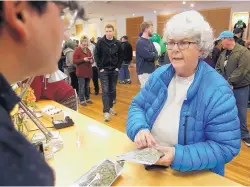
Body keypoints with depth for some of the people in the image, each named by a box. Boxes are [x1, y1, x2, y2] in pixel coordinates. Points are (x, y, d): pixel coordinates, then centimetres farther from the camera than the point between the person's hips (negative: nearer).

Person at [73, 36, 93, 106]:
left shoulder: (88, 50, 12)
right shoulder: (77, 50, -7)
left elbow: (92, 58, 19)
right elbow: (74, 61, -11)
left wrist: (91, 60, -6)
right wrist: (83, 59, -21)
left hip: (88, 71, 6)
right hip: (81, 72, -5)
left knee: (87, 86, 14)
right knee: (82, 86, 0)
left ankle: (87, 98, 26)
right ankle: (82, 100, 10)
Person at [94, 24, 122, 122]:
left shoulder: (117, 43, 2)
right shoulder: (100, 42, -5)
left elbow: (120, 56, 8)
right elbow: (96, 55, -4)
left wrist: (118, 67, 0)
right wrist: (100, 68, -9)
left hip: (114, 70, 3)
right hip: (104, 70, -3)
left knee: (112, 90, 11)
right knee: (105, 91, -5)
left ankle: (110, 107, 26)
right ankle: (106, 111, -4)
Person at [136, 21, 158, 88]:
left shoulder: (150, 41, 13)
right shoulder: (140, 42, -13)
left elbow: (156, 54, 8)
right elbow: (148, 56, -22)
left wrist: (152, 55, -11)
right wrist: (154, 54, -3)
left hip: (151, 71, 8)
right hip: (144, 71, -8)